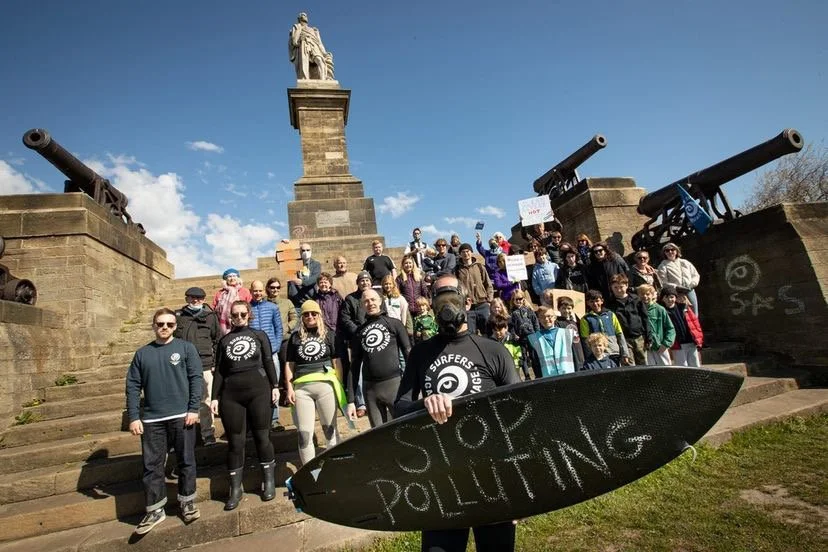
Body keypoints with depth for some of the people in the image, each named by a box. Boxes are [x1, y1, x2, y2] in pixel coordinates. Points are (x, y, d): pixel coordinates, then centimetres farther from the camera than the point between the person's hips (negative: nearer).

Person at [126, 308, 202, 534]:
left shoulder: (186, 348, 0)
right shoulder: (142, 353, 8)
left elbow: (196, 378, -4)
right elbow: (133, 387, 7)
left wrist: (193, 409, -11)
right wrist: (133, 417, -1)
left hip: (181, 416, -2)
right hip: (152, 419, 2)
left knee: (186, 461, 8)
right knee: (152, 465, 8)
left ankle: (187, 502, 26)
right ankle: (155, 510, 23)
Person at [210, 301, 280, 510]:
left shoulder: (259, 335, 9)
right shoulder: (224, 340, 12)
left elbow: (268, 362, 6)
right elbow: (219, 371, 11)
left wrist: (275, 386, -2)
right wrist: (215, 397, 5)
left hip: (258, 390, -1)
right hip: (231, 395, 2)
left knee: (262, 438, 4)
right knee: (235, 442, 5)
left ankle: (269, 482, 19)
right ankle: (235, 489, 18)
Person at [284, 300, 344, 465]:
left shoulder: (329, 334, 10)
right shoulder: (295, 337, 13)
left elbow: (337, 362, 8)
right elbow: (289, 364, 12)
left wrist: (340, 386, 2)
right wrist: (289, 388, 3)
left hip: (326, 384, -1)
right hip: (301, 387, 2)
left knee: (330, 428, 6)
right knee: (304, 432, 4)